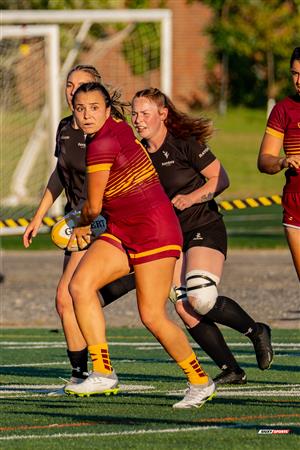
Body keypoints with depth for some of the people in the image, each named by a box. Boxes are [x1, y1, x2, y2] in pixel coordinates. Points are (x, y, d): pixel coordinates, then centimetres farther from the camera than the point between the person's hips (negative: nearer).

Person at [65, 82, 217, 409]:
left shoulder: (102, 144, -19)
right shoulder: (117, 128, 9)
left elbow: (93, 206, -9)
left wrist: (82, 225, 12)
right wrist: (86, 229, 25)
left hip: (153, 231, -9)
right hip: (121, 231, 9)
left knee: (152, 317, -8)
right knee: (79, 284, -9)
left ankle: (201, 382, 10)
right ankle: (103, 373, -9)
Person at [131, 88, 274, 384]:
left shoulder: (185, 144, -13)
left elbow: (220, 179, -10)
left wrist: (190, 198, -22)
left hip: (205, 229, -6)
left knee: (201, 299, -23)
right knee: (184, 308, -8)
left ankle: (256, 332, 3)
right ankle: (231, 371, 2)